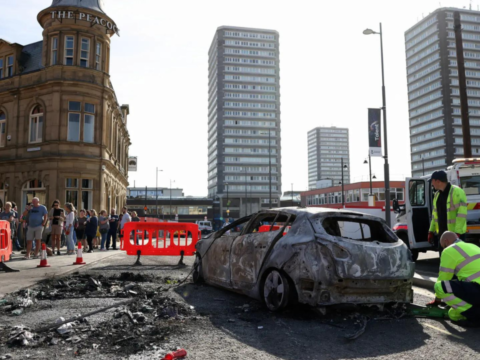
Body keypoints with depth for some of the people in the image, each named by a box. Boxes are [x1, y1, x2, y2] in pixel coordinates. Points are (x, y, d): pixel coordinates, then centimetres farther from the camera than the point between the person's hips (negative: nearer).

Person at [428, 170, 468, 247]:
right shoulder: (437, 194, 12)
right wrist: (431, 231, 13)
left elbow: (462, 214, -20)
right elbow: (435, 214, 17)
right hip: (441, 233, 8)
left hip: (456, 234, -8)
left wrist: (457, 233, -25)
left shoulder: (457, 192, -14)